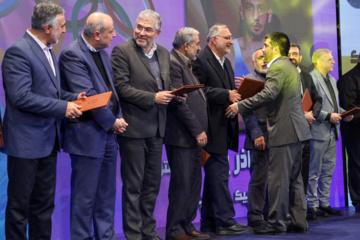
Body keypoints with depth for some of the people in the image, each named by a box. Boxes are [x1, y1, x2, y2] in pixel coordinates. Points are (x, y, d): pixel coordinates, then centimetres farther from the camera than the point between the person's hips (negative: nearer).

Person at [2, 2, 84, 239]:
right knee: (19, 206, 2)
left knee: (44, 205, 15)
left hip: (48, 141, 9)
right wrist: (62, 108, -20)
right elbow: (21, 97, -23)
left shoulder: (48, 51, 12)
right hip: (26, 142, -9)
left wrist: (72, 97, 3)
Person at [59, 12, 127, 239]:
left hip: (108, 132, 9)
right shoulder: (72, 54, -15)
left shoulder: (103, 52, 12)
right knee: (85, 195, -1)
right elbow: (87, 95, -20)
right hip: (87, 135, -9)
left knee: (107, 193, 14)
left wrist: (118, 118, 1)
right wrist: (112, 121, -13)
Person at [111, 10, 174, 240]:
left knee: (152, 184, 14)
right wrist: (153, 98, -18)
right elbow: (121, 87, -15)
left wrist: (171, 96, -3)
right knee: (133, 186, 1)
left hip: (156, 129, 7)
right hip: (134, 127, -7)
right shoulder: (122, 51, -8)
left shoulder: (163, 53, 12)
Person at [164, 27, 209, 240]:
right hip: (181, 136, -10)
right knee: (181, 185, -5)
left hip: (194, 136, 10)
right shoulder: (172, 63, -13)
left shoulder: (187, 64, 18)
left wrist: (200, 131, 13)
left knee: (194, 183, 12)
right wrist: (197, 131, -15)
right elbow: (178, 103, -18)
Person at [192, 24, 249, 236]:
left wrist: (236, 94, 1)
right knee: (219, 173, -9)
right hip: (212, 128, -10)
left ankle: (209, 222, 18)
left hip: (224, 128, 10)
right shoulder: (200, 60, -10)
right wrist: (227, 95, -20)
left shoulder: (226, 63, 20)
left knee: (214, 175, 12)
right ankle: (225, 221, -5)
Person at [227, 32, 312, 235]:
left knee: (278, 178, -5)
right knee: (294, 179, 13)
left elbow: (269, 94, -25)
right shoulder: (290, 67, 20)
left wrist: (240, 106, -21)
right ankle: (299, 221, 17)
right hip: (296, 128, 10)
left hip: (283, 130, -10)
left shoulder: (277, 67, -12)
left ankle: (276, 224, 0)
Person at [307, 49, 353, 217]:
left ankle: (324, 203, 20)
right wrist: (328, 116, -20)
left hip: (332, 132, 9)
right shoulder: (311, 79, -12)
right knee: (314, 172, -2)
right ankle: (312, 205, 6)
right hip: (318, 132, -9)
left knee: (328, 171, 13)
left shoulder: (332, 80, 19)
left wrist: (343, 113, 6)